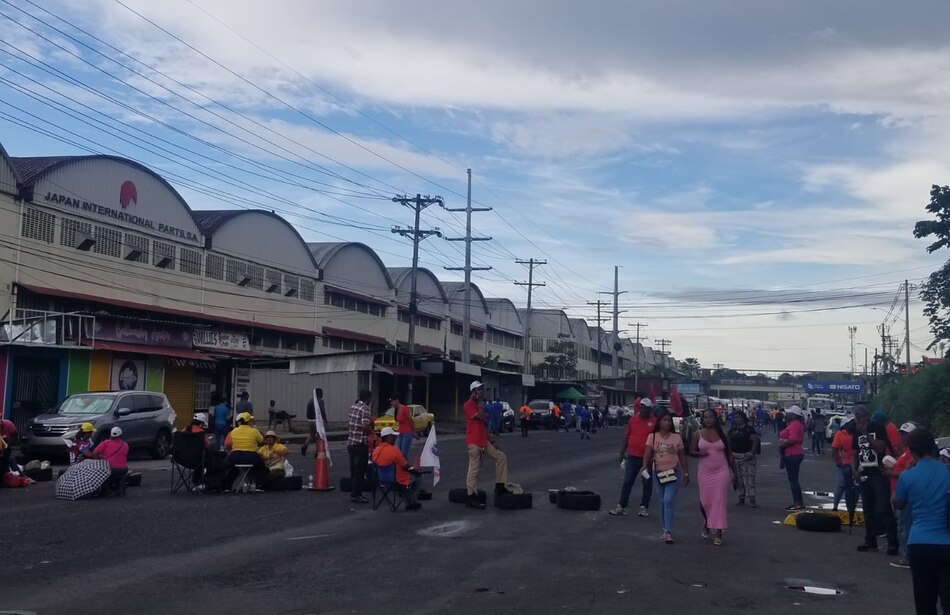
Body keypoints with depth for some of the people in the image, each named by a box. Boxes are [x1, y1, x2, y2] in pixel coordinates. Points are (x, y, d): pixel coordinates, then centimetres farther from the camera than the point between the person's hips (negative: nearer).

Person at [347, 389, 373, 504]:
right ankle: (355, 495, 0)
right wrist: (372, 430, -7)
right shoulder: (365, 409, -14)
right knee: (360, 471, -1)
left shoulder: (353, 407, 10)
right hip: (361, 444, -8)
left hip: (350, 443, 8)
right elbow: (365, 426, -25)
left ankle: (354, 493, 20)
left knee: (354, 470, 14)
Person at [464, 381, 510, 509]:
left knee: (501, 457, 5)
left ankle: (500, 486, 10)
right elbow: (481, 417, -22)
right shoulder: (468, 405, -11)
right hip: (473, 442, -9)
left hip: (484, 441, 9)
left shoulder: (480, 404, 17)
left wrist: (492, 441, 15)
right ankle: (472, 496, -2)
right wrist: (480, 403, -12)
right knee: (474, 468, -7)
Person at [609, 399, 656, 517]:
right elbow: (627, 436, 11)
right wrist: (622, 452, 9)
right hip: (632, 456, 3)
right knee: (627, 482, 5)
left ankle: (644, 507, 17)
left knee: (647, 483, 7)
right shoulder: (633, 420, 4)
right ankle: (621, 506, 8)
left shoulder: (654, 422, -7)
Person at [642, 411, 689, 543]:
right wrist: (645, 466, -21)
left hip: (674, 472, -2)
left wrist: (686, 473, 5)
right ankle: (666, 530, 20)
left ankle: (668, 531, -11)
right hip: (658, 473, 2)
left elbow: (682, 456, 7)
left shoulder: (677, 437, 2)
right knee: (662, 502, 11)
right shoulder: (652, 437, 2)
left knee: (668, 501, -12)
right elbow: (647, 454, -5)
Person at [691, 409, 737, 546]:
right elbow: (691, 450, 6)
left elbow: (729, 455, 9)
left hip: (721, 471, -1)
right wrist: (700, 453, -17)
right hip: (704, 472, 1)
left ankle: (717, 533, -4)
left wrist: (734, 473, 8)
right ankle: (707, 522, 33)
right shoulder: (698, 434, 3)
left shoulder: (722, 435, 4)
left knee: (718, 501, -7)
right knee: (705, 501, 2)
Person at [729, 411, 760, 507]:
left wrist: (752, 453, -17)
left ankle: (751, 498, -12)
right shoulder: (733, 429, 12)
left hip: (747, 456, -6)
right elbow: (729, 442, 18)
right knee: (738, 478, 8)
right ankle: (741, 498, 16)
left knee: (749, 478, -10)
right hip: (735, 456, 6)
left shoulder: (749, 429, -4)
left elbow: (755, 441, -8)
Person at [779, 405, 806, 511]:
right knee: (793, 479, 15)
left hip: (793, 455, -11)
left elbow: (792, 440, -27)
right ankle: (798, 502, 20)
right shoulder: (794, 424, 17)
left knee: (793, 480, -7)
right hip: (793, 454, 11)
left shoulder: (795, 425, -17)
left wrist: (781, 445, -15)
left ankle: (798, 503, -5)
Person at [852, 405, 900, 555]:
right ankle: (870, 542, 15)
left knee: (884, 509, -11)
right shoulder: (857, 432, 12)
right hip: (864, 475, 6)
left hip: (879, 474, -6)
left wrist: (866, 434, -17)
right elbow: (855, 454, 15)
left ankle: (893, 543, -9)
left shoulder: (878, 428, -5)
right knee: (868, 510, 9)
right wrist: (854, 470, 2)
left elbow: (880, 447, -17)